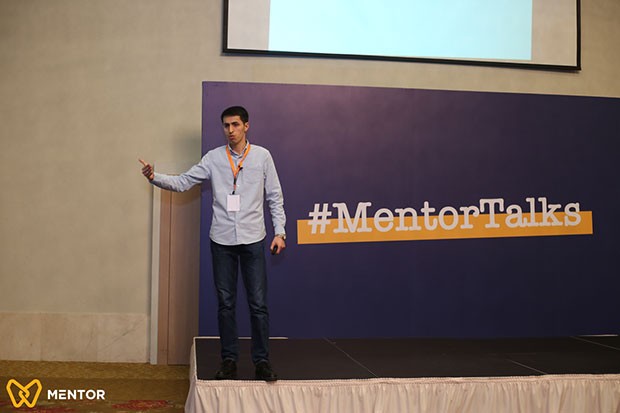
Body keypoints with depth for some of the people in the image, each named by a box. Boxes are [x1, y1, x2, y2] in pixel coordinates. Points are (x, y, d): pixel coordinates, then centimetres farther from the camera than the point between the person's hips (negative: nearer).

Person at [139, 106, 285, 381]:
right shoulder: (213, 158, 4)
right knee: (225, 303, 8)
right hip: (222, 240, 1)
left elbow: (275, 197, 6)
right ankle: (229, 359, 18)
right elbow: (183, 182, 2)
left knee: (258, 303, 1)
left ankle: (262, 361, 11)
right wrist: (155, 178, -13)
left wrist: (279, 231, 0)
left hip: (253, 240, -1)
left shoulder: (262, 156, 3)